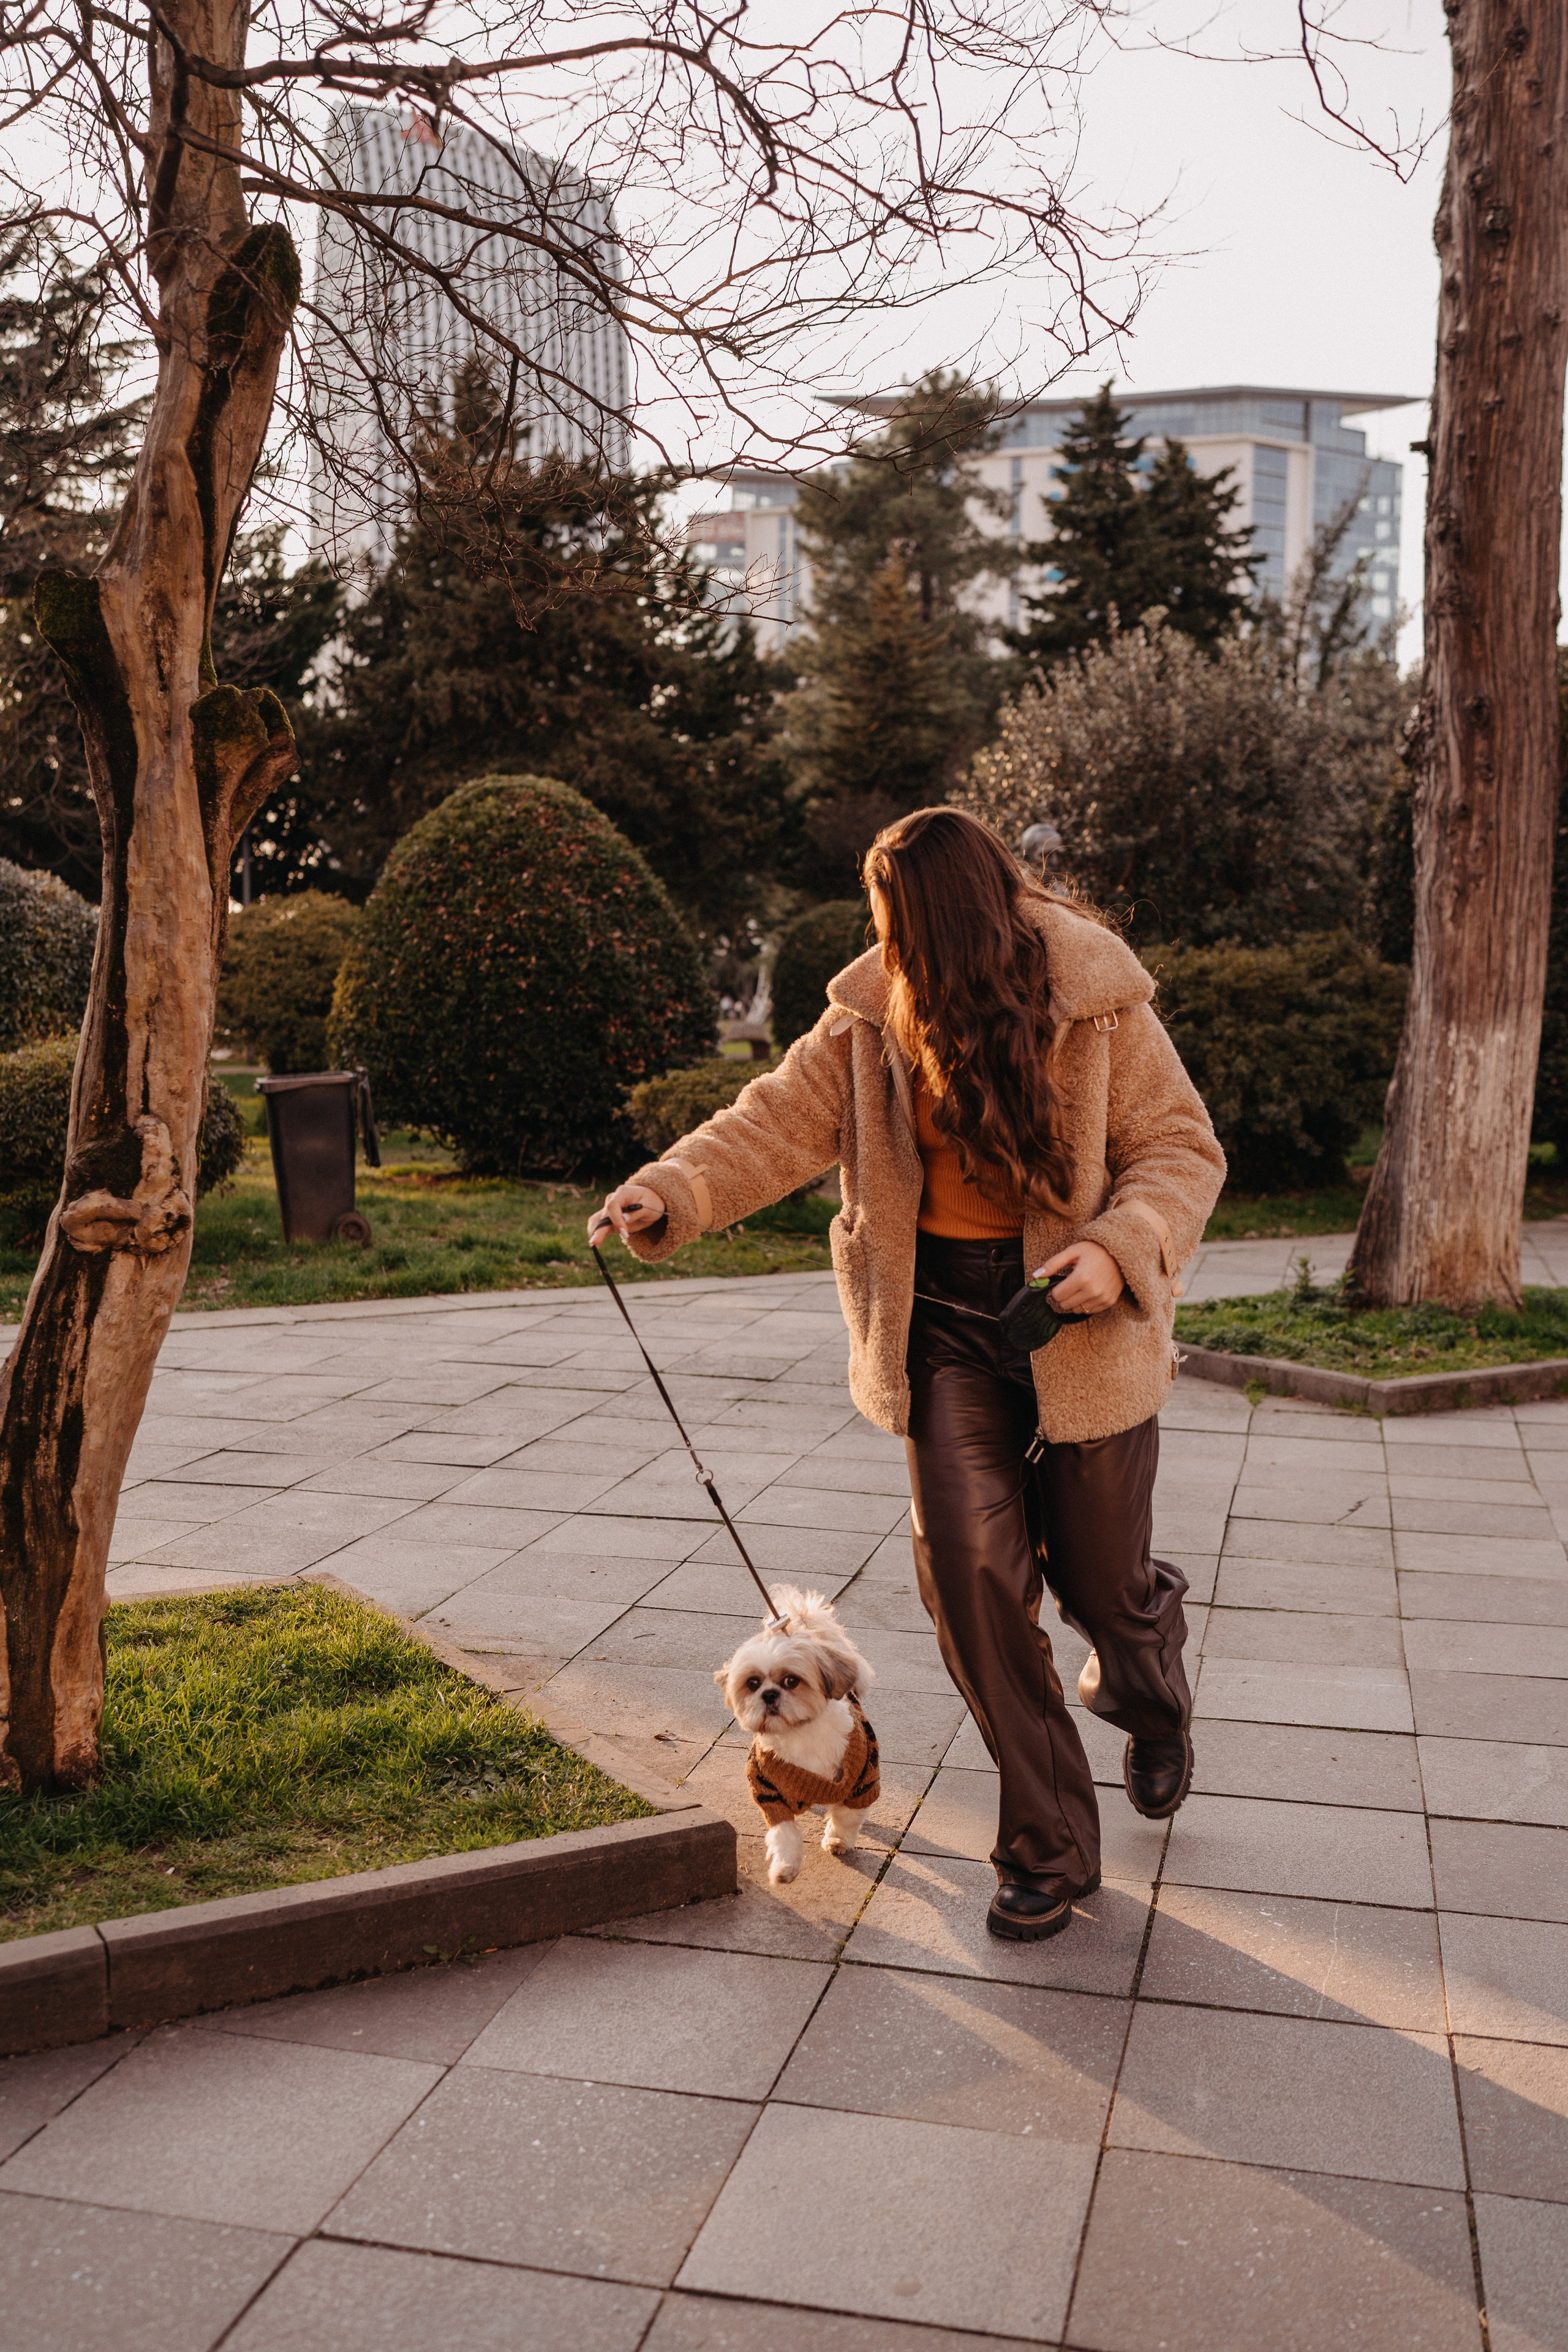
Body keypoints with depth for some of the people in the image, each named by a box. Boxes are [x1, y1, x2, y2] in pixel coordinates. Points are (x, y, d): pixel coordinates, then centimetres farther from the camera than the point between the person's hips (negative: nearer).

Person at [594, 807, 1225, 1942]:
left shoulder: (1098, 1007, -11)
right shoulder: (876, 1015, -1)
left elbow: (1183, 1149, -7)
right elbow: (784, 1120, -8)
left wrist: (1119, 1248, -25)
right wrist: (672, 1192, -24)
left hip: (1078, 1322, -2)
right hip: (945, 1317, 3)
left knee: (1099, 1580, 8)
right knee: (970, 1566, -8)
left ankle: (1152, 1705, 49)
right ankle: (1049, 1847, 10)